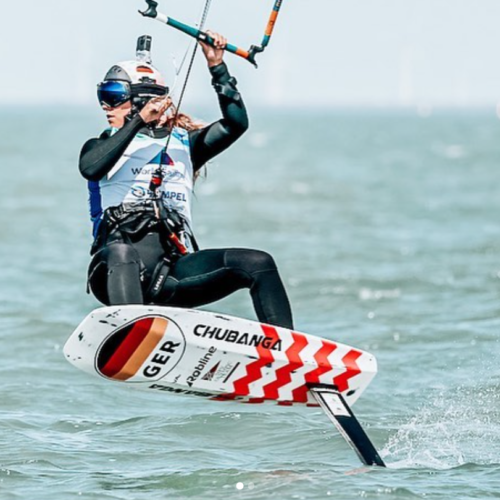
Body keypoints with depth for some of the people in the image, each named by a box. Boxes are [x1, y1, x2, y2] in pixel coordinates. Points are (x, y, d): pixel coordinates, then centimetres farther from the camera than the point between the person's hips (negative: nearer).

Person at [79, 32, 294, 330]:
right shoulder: (104, 145, 19)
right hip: (118, 269, -3)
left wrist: (217, 66, 9)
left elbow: (236, 124, 13)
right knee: (121, 253, -41)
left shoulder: (184, 143, 26)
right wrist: (139, 121, -8)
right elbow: (90, 169, -5)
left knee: (258, 263, -15)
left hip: (175, 266, 3)